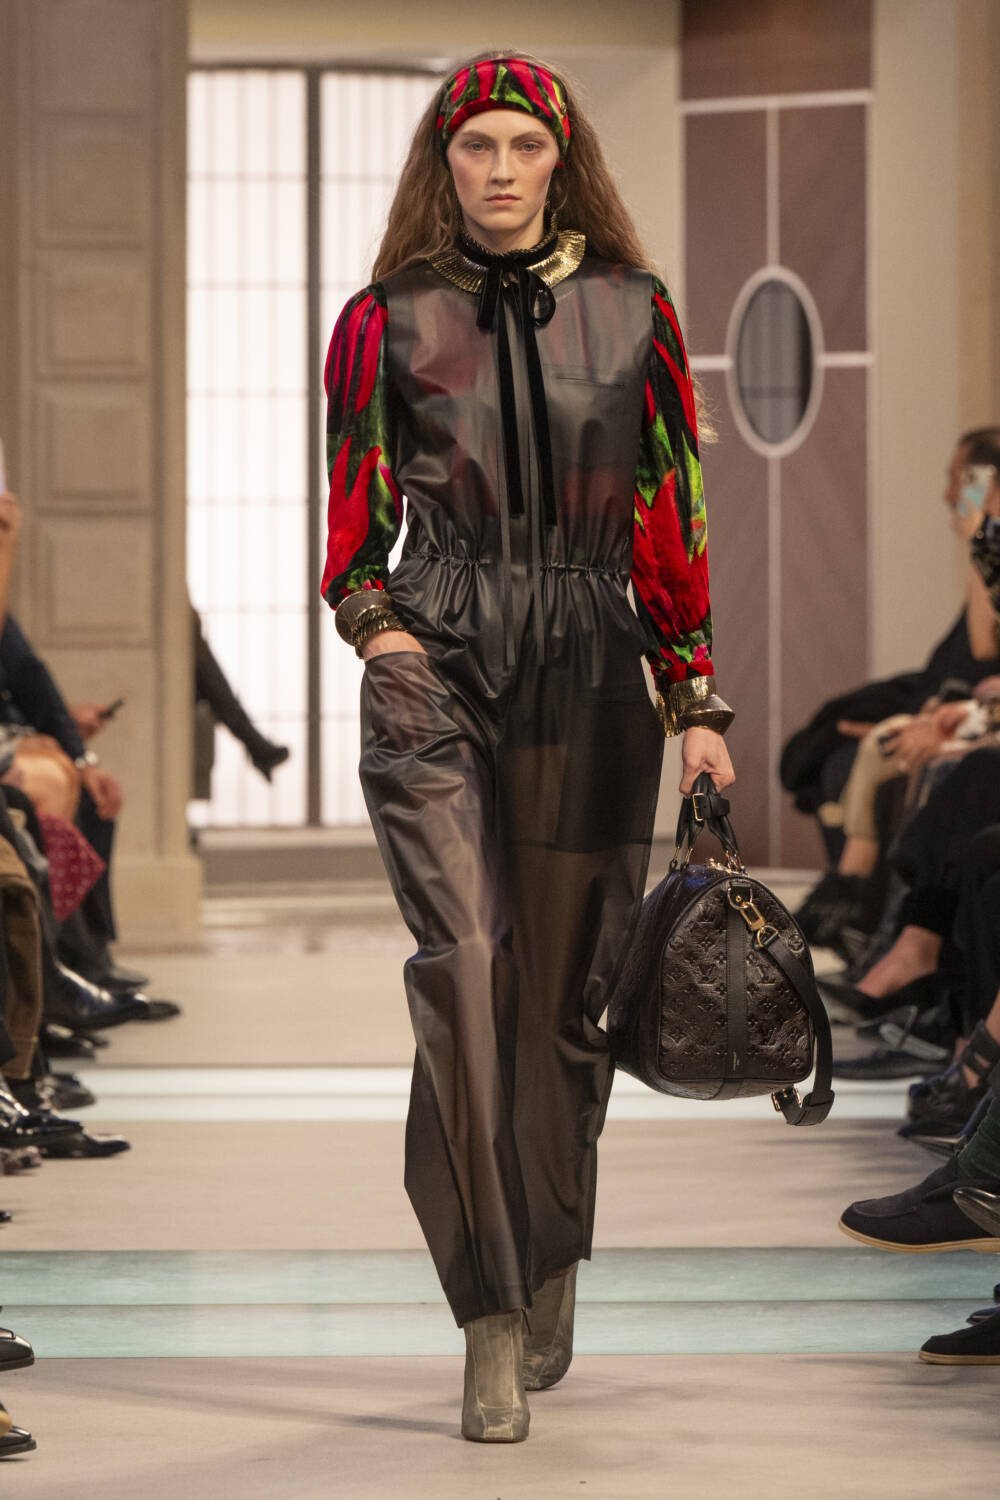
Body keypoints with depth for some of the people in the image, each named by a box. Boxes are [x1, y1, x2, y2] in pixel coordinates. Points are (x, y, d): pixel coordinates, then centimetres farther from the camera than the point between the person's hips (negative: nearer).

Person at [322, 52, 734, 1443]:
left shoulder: (633, 315, 8)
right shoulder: (385, 324, 6)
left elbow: (672, 518, 10)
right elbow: (354, 519, 13)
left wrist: (695, 703, 6)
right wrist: (375, 624, -6)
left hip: (590, 672, 1)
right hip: (437, 671, -1)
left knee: (563, 989, 5)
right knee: (465, 960, -17)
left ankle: (551, 1269, 29)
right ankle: (493, 1326, -15)